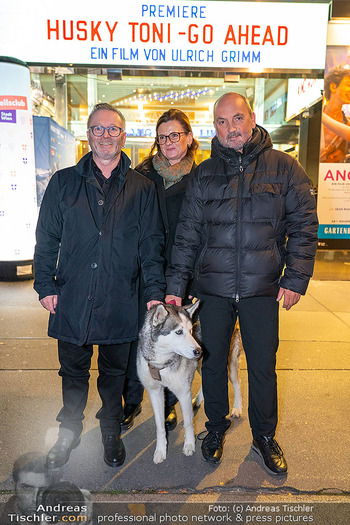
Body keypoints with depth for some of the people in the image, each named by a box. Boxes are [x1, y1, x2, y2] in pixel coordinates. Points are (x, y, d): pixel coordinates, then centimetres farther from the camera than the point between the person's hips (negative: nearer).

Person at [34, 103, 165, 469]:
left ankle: (111, 432, 37)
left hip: (120, 302, 0)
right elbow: (47, 238, 7)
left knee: (114, 373, 15)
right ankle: (69, 432, 38)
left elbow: (152, 244, 2)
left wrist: (155, 291, -6)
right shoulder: (64, 182, 5)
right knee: (73, 371, 15)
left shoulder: (142, 188, 4)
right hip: (71, 300, 1)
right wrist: (46, 284, 0)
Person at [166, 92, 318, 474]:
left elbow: (304, 225, 1)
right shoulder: (203, 174, 5)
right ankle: (216, 428, 38)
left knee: (263, 366, 11)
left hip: (262, 288, -1)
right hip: (212, 287, 1)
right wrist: (175, 284, 0)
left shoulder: (283, 167, 2)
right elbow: (187, 234, 5)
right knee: (213, 363, 13)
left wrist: (295, 279, -7)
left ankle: (264, 436, 35)